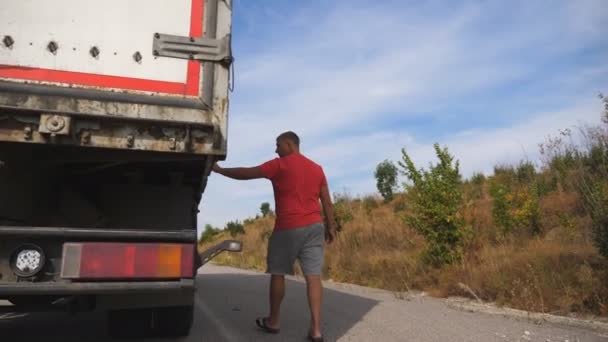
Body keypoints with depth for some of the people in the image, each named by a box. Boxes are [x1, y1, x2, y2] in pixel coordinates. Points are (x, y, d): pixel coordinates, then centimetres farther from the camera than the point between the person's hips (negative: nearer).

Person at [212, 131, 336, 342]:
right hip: (314, 227, 5)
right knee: (313, 276, 0)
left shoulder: (280, 165, -4)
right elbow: (327, 202, 11)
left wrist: (219, 170, 10)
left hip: (288, 228, -5)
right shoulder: (317, 168, 12)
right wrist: (330, 227, 16)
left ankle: (273, 322, 23)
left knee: (277, 274, 11)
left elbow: (246, 174, -2)